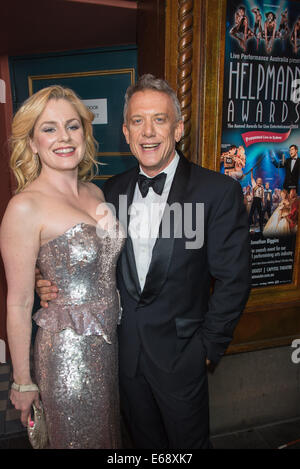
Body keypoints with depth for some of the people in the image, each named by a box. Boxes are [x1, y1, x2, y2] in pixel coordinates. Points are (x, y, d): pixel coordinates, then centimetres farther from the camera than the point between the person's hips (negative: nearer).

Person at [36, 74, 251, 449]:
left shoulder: (219, 191, -15)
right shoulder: (113, 190, 0)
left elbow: (232, 281, -12)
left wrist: (209, 347, -8)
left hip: (180, 352, -3)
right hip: (125, 349, 4)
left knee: (188, 441, 21)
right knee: (142, 437, 26)